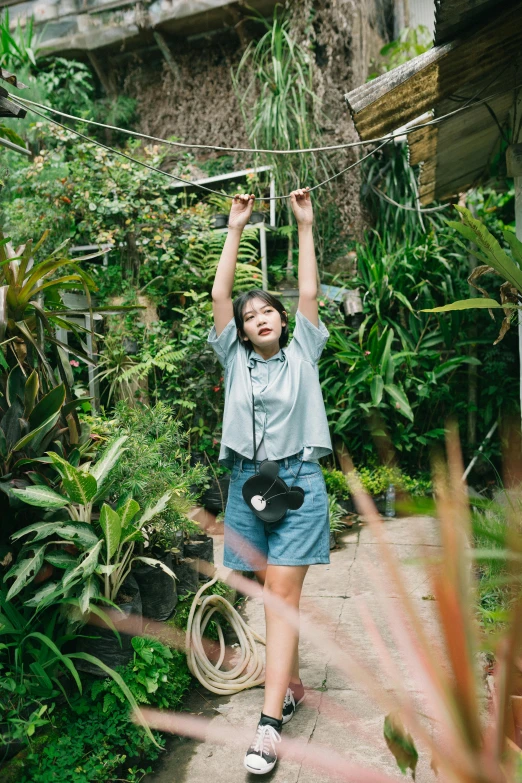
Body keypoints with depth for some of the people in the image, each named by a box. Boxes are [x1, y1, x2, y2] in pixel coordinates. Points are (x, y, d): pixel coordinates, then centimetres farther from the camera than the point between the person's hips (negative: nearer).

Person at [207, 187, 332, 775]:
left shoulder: (301, 353, 8)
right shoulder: (235, 358, 11)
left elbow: (308, 293, 3)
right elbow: (220, 295, 6)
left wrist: (305, 225, 7)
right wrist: (236, 229, 8)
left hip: (298, 481, -3)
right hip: (247, 482, 3)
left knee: (283, 593, -8)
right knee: (271, 591, 10)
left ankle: (269, 721, -7)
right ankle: (292, 684, 28)